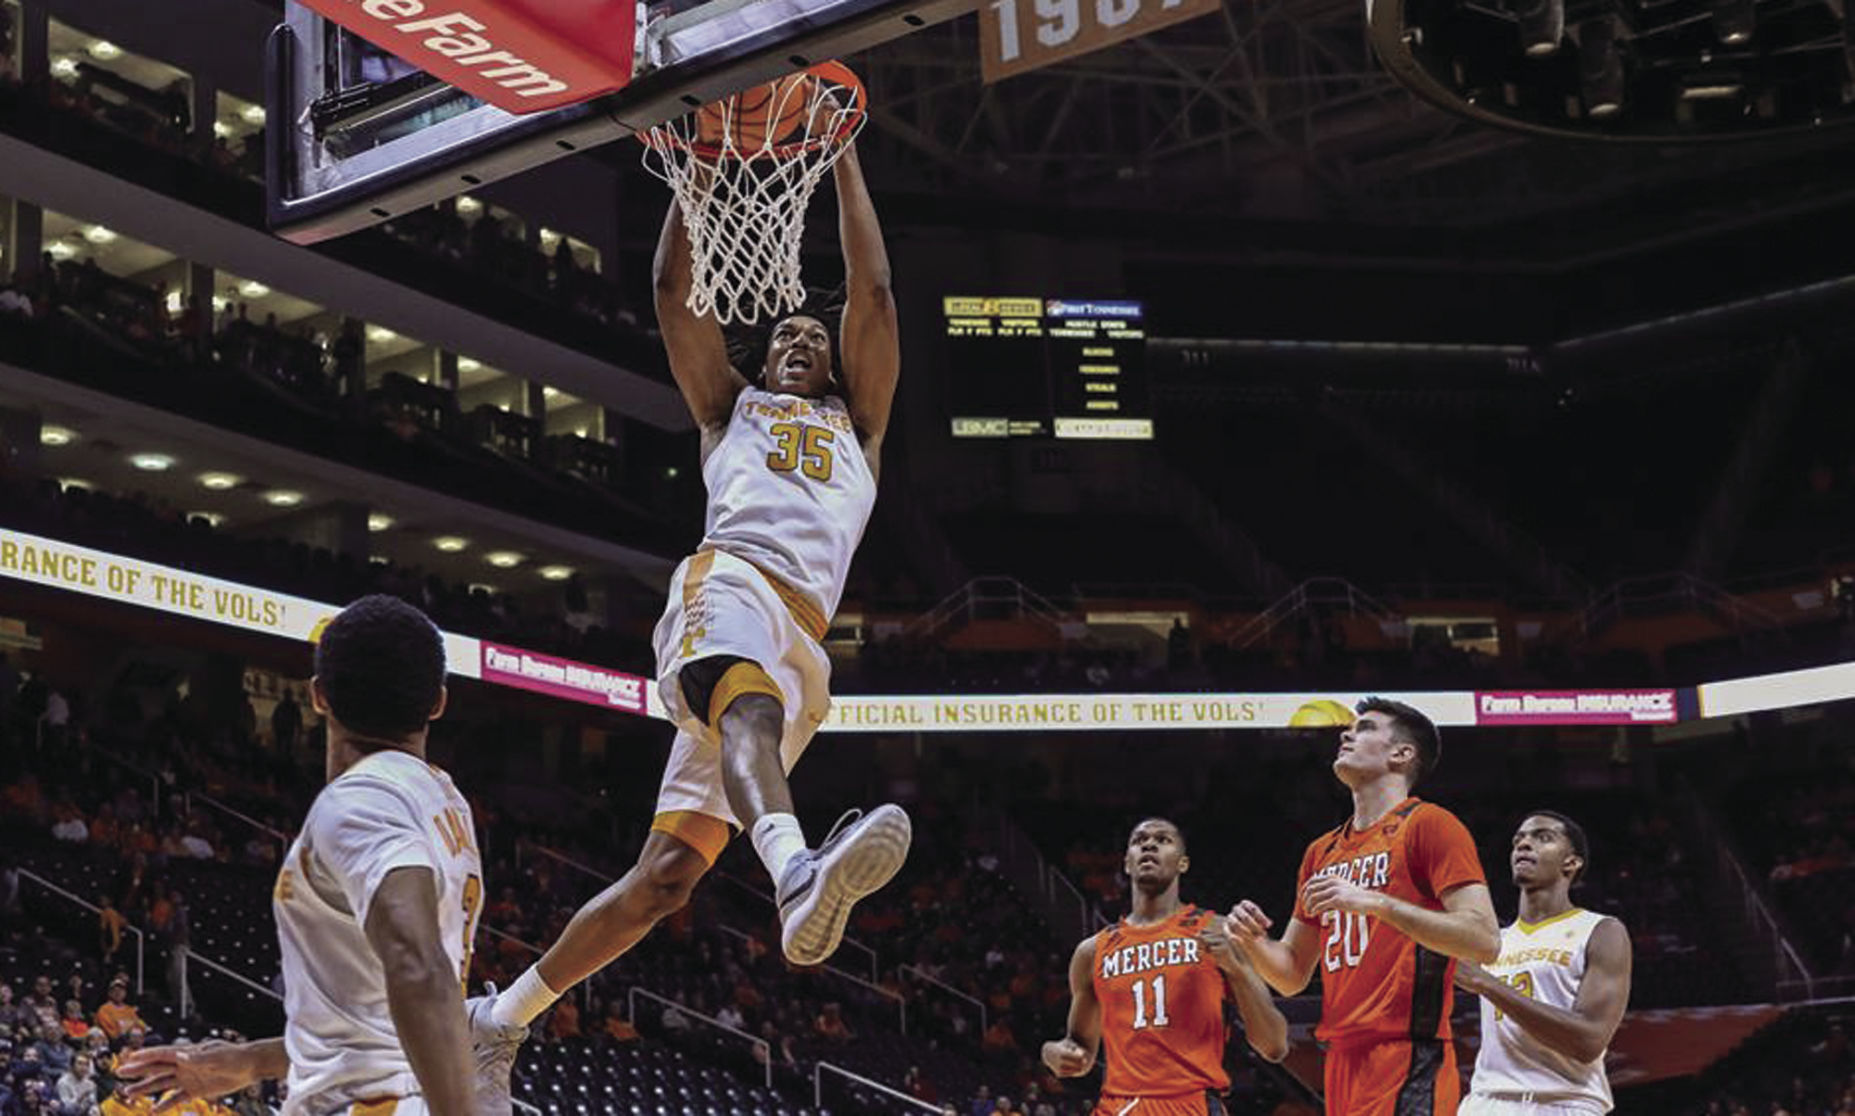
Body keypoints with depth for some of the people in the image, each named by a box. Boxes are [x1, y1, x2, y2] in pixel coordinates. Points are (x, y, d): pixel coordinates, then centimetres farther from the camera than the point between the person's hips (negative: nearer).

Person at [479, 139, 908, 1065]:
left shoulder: (856, 425, 34)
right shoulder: (730, 406, 32)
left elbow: (872, 290, 26)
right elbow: (674, 286, 23)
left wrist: (843, 156, 24)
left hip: (802, 638, 3)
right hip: (729, 584, -3)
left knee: (664, 876, -3)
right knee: (750, 705, -40)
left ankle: (503, 1015, 8)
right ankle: (796, 870, -72)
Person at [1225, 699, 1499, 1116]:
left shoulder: (1429, 825, -2)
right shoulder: (1322, 852, 21)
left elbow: (1484, 940, -14)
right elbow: (1293, 976, 25)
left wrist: (1374, 902, -20)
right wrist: (1252, 942, 2)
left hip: (1408, 1064, -8)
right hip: (1343, 1059, 8)